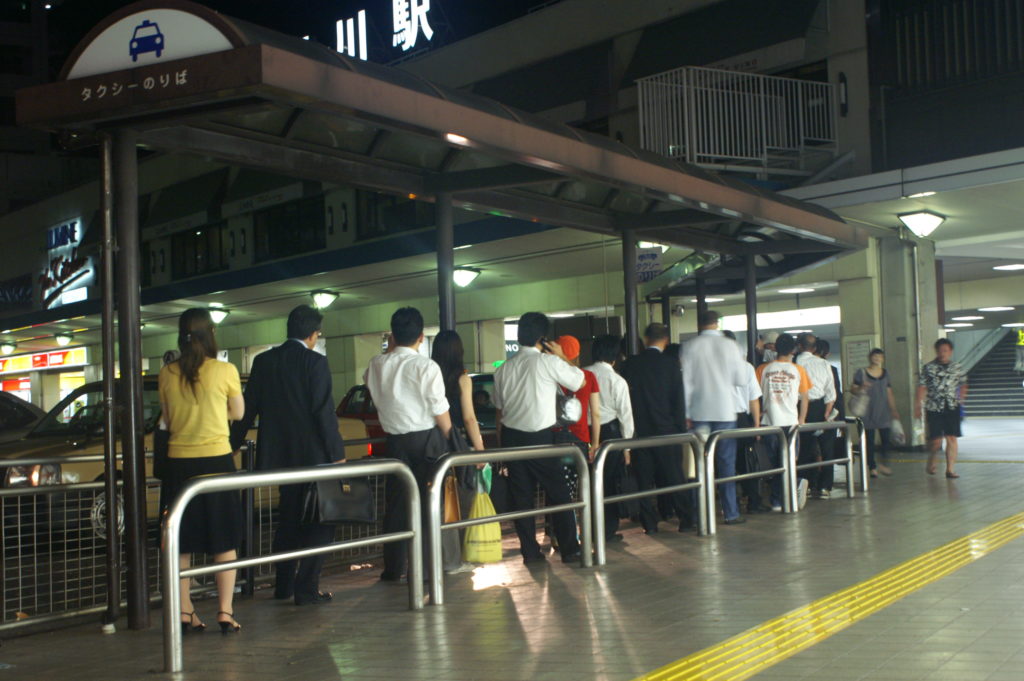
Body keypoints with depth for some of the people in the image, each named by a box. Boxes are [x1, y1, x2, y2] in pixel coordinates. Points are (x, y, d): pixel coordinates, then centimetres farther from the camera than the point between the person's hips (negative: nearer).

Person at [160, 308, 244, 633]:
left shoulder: (167, 374, 0)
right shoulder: (225, 371, -7)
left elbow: (168, 421, 10)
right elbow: (238, 413, 7)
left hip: (179, 462, 3)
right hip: (216, 460, -2)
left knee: (181, 542, 11)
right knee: (225, 541, 6)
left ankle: (184, 612, 15)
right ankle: (225, 611, 5)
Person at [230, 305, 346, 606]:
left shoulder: (264, 361, 4)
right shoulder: (315, 362, -12)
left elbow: (248, 409, 7)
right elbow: (324, 412, -15)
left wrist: (232, 445, 17)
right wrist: (337, 452, -9)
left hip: (278, 454, 6)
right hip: (313, 454, -6)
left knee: (288, 520, 19)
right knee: (317, 523, 5)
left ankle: (283, 586, 24)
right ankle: (306, 589, 3)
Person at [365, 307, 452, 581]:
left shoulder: (376, 366, 1)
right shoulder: (426, 367, -13)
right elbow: (441, 412, -11)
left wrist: (390, 350, 17)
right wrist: (448, 438, 5)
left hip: (395, 441, 4)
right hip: (427, 440, -4)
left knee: (395, 505, 11)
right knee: (427, 505, 3)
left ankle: (393, 569, 16)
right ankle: (425, 568, 6)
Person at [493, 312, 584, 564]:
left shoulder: (504, 368, 6)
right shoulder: (549, 362, -10)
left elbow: (499, 411, 10)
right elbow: (580, 382, 4)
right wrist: (561, 357, 12)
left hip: (510, 437, 5)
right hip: (540, 437, -5)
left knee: (521, 496, 9)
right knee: (558, 493, 6)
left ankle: (529, 551, 13)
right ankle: (569, 549, 9)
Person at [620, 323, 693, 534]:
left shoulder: (630, 364, 2)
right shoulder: (671, 363, -4)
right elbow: (678, 399, -4)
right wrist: (681, 428, 2)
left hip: (639, 429, 1)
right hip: (665, 428, -1)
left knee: (644, 478, 5)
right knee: (674, 476, 6)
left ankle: (649, 523, 6)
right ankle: (686, 519, 10)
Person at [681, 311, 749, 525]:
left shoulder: (690, 346, -2)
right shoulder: (728, 345, -1)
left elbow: (686, 381, -3)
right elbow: (742, 380, 1)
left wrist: (686, 413, 3)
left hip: (699, 413, 0)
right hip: (725, 411, 0)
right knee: (727, 463, 6)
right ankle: (730, 513, 7)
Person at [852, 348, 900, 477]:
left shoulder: (885, 373, 13)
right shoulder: (861, 373, 0)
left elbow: (889, 393, 18)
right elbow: (854, 390, 0)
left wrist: (893, 409, 14)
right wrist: (862, 388, -22)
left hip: (883, 412, 3)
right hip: (868, 413, -3)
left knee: (886, 438, -6)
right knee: (870, 441, -1)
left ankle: (881, 463, 12)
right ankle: (873, 468, 6)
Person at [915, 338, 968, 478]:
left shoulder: (957, 367, 6)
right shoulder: (928, 368, -1)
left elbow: (963, 385, 18)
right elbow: (921, 388, -2)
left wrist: (960, 401, 11)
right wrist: (917, 407, -6)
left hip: (953, 408, 2)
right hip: (934, 409, -2)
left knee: (952, 438, -2)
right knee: (936, 439, -2)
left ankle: (950, 469, 3)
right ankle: (931, 462, 26)